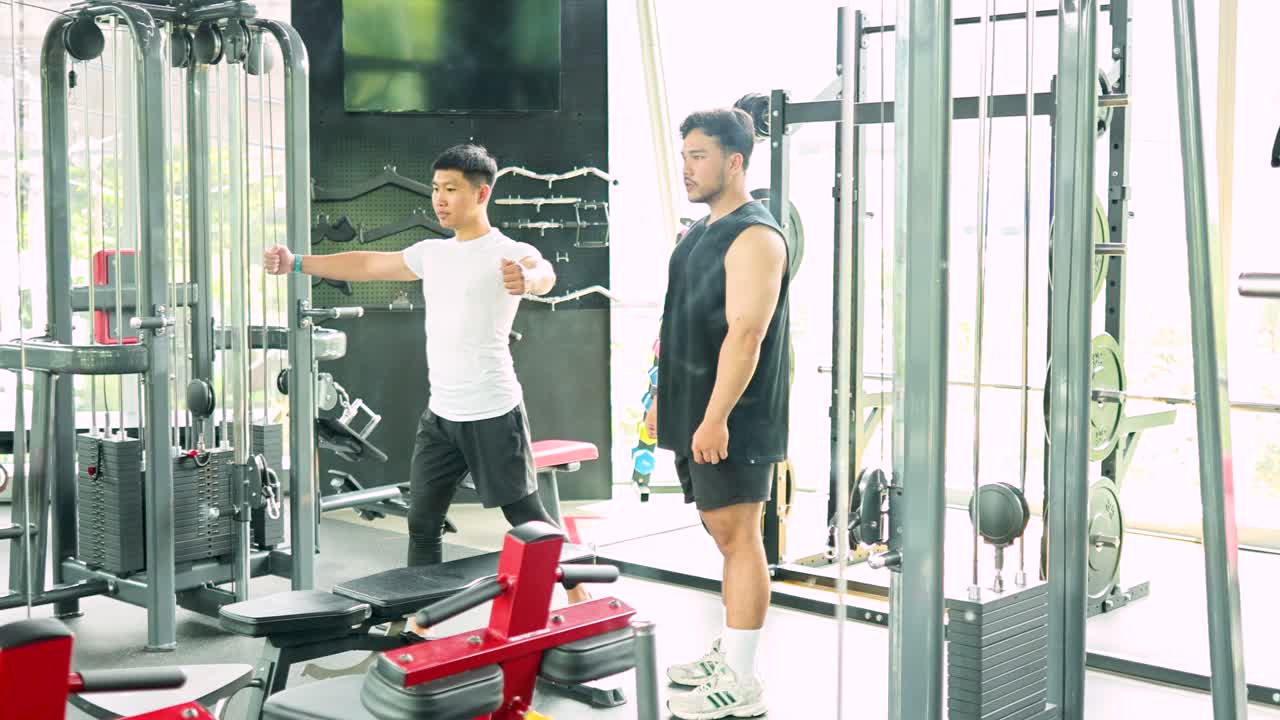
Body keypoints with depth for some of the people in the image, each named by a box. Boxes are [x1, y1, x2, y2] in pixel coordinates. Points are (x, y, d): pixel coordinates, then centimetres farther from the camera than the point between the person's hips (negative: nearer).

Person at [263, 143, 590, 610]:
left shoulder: (507, 253, -12)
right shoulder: (432, 253, 11)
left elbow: (544, 273, -34)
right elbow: (367, 265, 20)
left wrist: (528, 279, -58)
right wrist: (296, 264, 17)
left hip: (493, 413, -7)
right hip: (440, 414, 7)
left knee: (525, 515, 2)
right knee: (422, 522, 10)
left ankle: (578, 597, 18)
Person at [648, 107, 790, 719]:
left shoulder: (754, 238, -14)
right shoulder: (701, 233, 16)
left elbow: (746, 335, -22)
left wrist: (716, 418, -25)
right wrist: (664, 398, 20)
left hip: (732, 422, -9)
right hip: (696, 416, 9)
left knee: (739, 538, -5)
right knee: (726, 535, 16)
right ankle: (729, 653, 27)